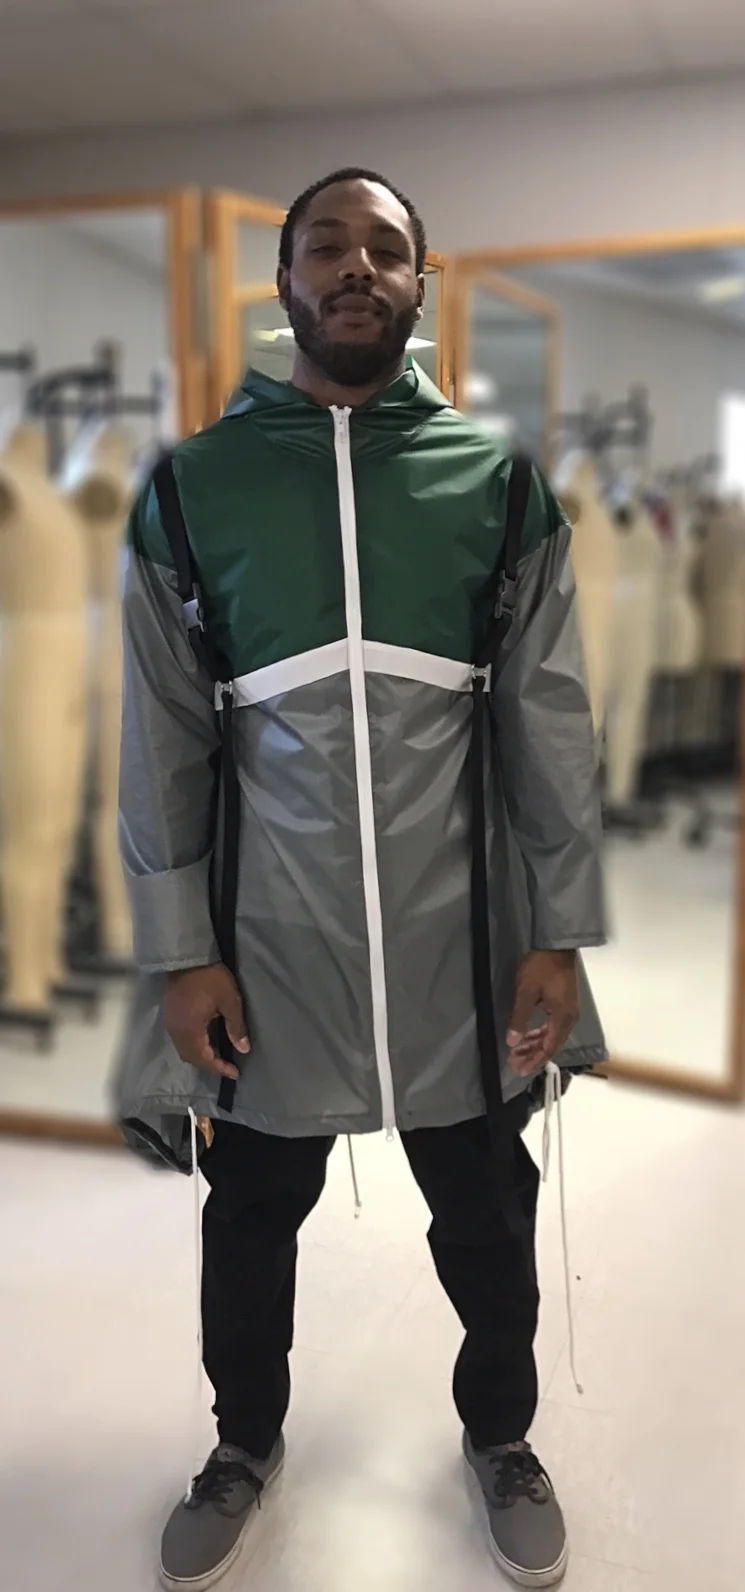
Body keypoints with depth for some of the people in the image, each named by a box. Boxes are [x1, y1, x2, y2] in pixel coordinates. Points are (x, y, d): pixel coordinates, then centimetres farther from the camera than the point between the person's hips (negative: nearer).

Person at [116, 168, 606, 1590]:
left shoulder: (501, 486, 0)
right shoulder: (192, 485, -1)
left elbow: (551, 727, 0)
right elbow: (161, 739, -1)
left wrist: (557, 935, -2)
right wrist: (179, 954, -3)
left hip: (460, 949, 1)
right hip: (269, 951, 0)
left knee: (487, 1225, 19)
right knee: (251, 1222, 19)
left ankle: (500, 1437, 48)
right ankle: (246, 1445, 48)